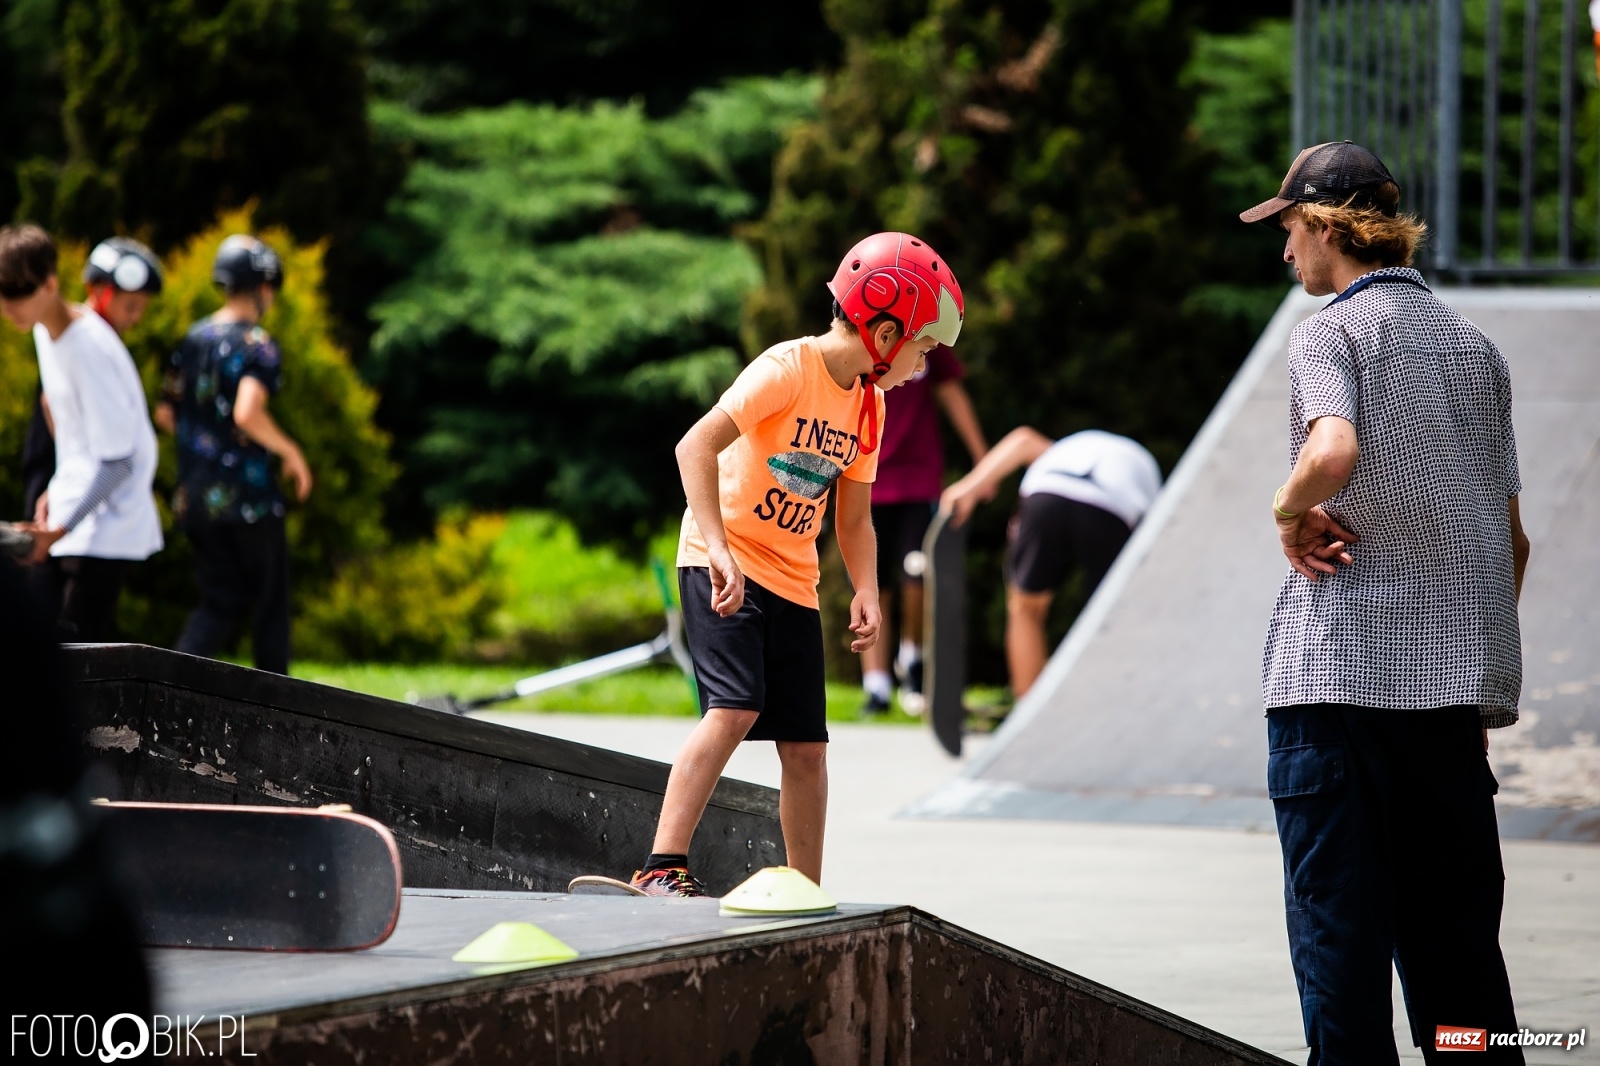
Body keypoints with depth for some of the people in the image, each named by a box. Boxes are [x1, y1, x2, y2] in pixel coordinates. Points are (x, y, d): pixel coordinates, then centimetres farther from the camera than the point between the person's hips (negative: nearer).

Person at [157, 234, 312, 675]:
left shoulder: (193, 339, 9)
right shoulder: (257, 344, -13)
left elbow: (166, 413, 14)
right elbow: (247, 411, -28)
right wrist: (291, 452, -13)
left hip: (195, 500, 6)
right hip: (247, 497, -6)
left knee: (221, 601, 13)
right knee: (271, 602, 9)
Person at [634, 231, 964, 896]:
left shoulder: (869, 405, 9)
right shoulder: (789, 369, -16)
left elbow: (853, 517, 15)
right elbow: (697, 447, -24)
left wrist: (866, 593, -3)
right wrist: (719, 549, -34)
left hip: (793, 583, 8)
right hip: (723, 565, -7)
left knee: (806, 748, 5)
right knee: (735, 710, -24)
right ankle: (662, 869, -27)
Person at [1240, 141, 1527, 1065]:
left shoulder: (1334, 330, -4)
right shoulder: (1475, 345, 16)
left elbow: (1333, 450, -26)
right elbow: (1513, 538, 16)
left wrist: (1288, 507, -6)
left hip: (1341, 667, -6)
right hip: (1457, 677, 6)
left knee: (1339, 919, -3)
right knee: (1455, 929, 9)